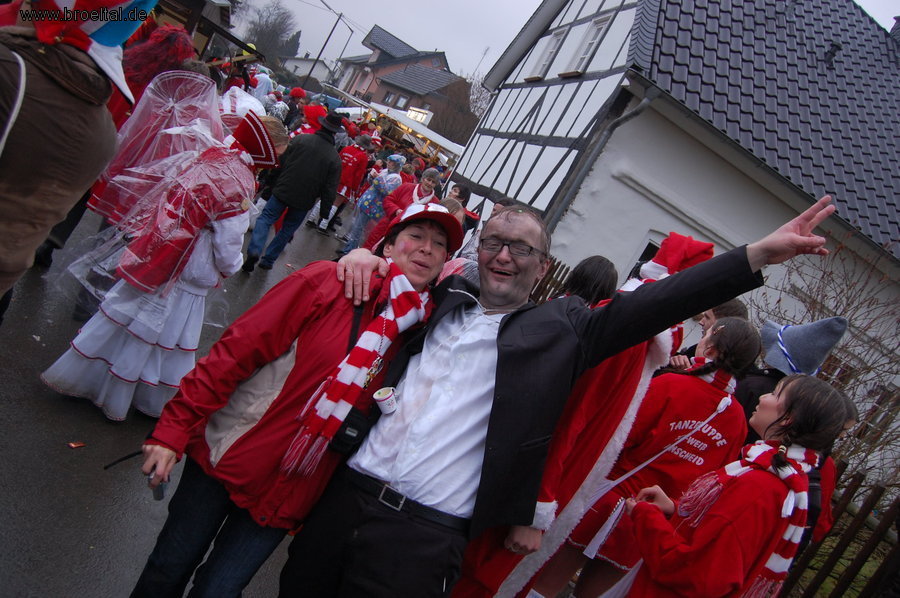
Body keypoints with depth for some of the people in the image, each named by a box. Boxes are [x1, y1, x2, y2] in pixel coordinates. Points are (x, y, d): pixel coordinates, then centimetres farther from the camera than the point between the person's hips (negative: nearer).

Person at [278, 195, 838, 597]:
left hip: (424, 535, -4)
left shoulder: (561, 329, 1)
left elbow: (650, 306, -7)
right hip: (344, 491, 4)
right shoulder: (443, 297, 10)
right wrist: (364, 254, 2)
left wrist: (759, 253, -12)